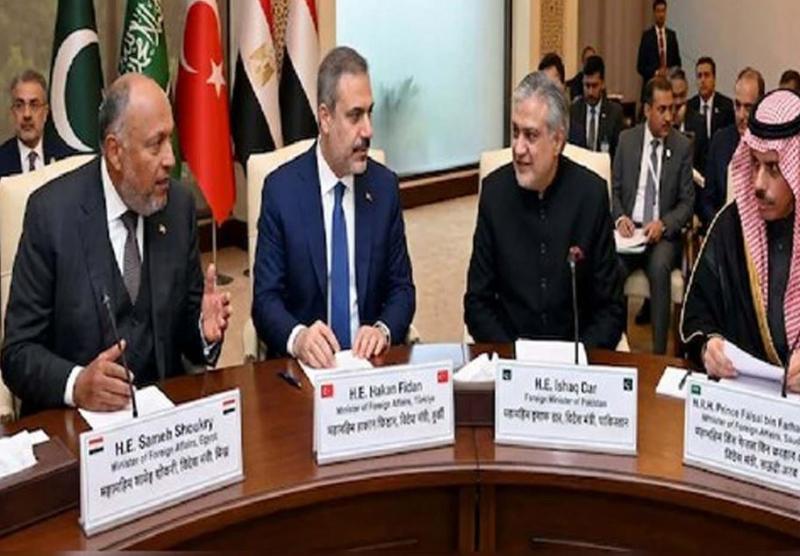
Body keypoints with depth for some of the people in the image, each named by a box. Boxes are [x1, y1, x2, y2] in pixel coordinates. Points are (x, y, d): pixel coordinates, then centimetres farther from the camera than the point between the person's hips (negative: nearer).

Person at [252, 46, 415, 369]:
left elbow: (401, 288, 8)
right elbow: (265, 298, -5)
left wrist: (383, 331, -13)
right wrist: (297, 337, -25)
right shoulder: (281, 189, -4)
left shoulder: (384, 186, 5)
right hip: (305, 365, -2)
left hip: (369, 362, 2)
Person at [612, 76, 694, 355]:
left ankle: (659, 351, -24)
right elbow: (615, 189, 12)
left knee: (659, 266, -33)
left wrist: (663, 224, -14)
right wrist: (619, 217, -8)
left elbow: (687, 202, 4)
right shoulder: (626, 139, 8)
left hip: (664, 233, -1)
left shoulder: (683, 146, 3)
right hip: (630, 229, 2)